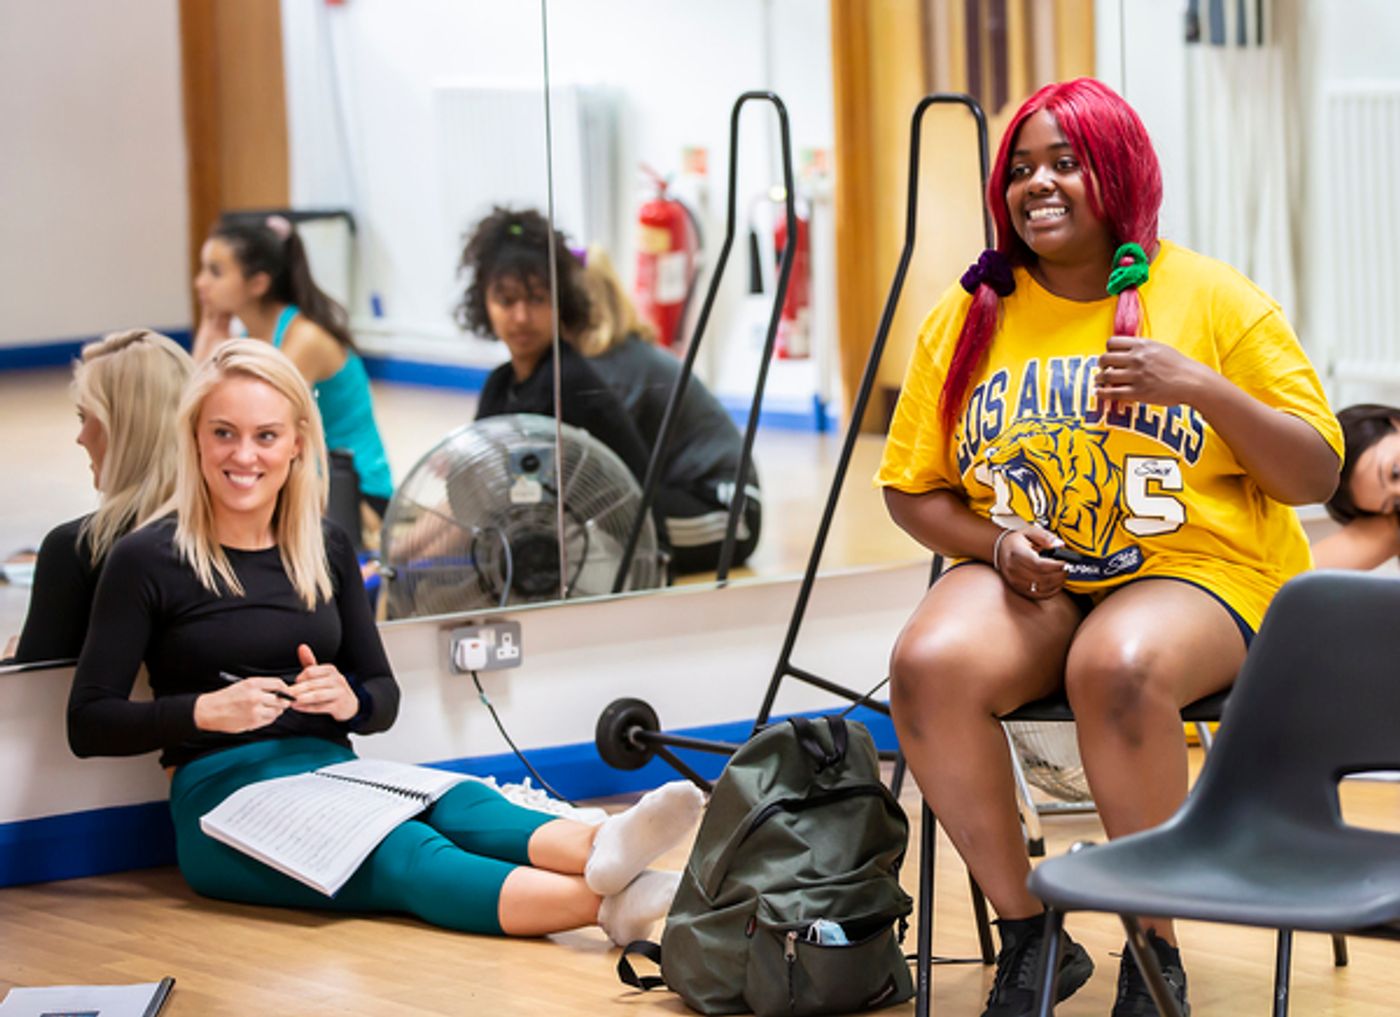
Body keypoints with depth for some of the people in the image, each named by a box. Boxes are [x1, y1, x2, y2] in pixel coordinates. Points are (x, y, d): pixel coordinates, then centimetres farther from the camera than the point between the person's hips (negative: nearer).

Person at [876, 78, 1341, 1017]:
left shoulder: (1213, 299, 0)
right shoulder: (969, 317, 8)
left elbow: (1316, 477, -1)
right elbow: (913, 490, 14)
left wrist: (1202, 387, -16)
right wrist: (996, 541, -7)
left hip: (1196, 573, -3)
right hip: (1026, 579, 3)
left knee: (1115, 667, -38)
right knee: (930, 664, -30)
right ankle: (1028, 937, -13)